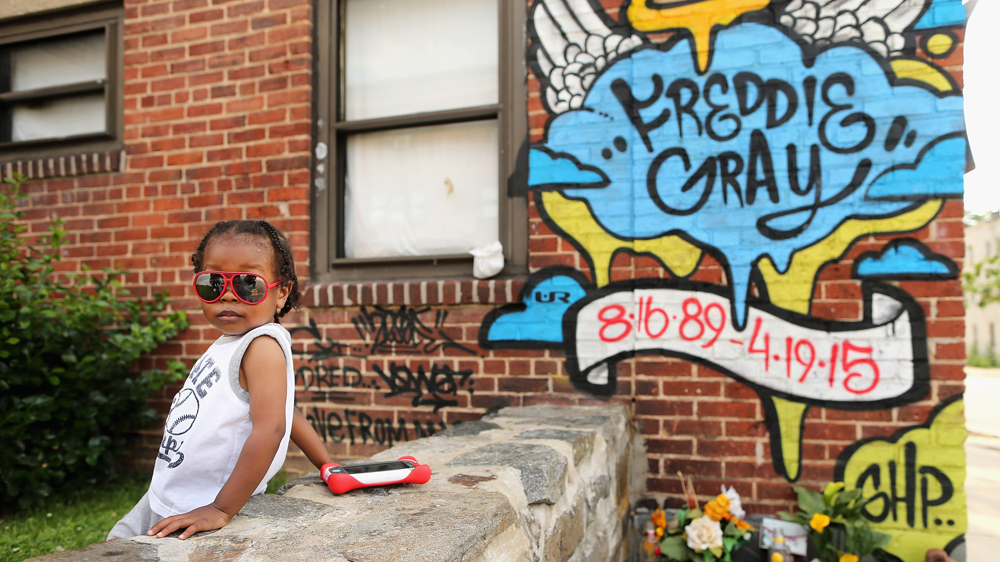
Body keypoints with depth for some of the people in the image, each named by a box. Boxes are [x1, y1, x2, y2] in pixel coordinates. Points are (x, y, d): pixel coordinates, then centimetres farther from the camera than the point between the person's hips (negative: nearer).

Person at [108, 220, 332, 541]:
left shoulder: (263, 345, -22)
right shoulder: (230, 342, 6)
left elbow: (269, 428, -31)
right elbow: (282, 409, 11)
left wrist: (221, 510, -29)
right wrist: (328, 465, 14)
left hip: (205, 510, -9)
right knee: (117, 545, 23)